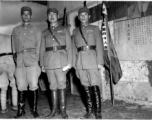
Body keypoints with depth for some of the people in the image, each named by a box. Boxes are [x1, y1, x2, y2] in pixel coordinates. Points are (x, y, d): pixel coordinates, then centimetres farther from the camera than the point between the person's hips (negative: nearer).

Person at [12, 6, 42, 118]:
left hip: (32, 60, -2)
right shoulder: (16, 30, 17)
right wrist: (16, 59, 8)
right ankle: (21, 110, 14)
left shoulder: (37, 30, 11)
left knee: (33, 85, -7)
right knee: (21, 86, 2)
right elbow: (14, 47, 17)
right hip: (20, 60, 2)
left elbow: (38, 47, 7)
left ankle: (34, 109, 5)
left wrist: (36, 61, -2)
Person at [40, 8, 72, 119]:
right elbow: (42, 49, 15)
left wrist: (69, 62, -6)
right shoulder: (45, 32, 19)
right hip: (48, 61, 3)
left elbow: (69, 47, 4)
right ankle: (54, 110, 12)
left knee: (61, 84, -5)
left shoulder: (64, 30, 12)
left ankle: (63, 110, 4)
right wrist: (42, 64, 6)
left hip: (61, 60, -2)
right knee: (52, 85, 4)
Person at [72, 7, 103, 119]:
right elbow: (74, 49, 14)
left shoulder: (95, 28, 9)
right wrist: (74, 63, 7)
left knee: (95, 86, -7)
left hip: (92, 59, -3)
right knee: (86, 87, 5)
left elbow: (99, 46, 1)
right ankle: (90, 111, 14)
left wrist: (100, 62, -8)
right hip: (80, 61, 3)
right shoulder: (75, 31, 17)